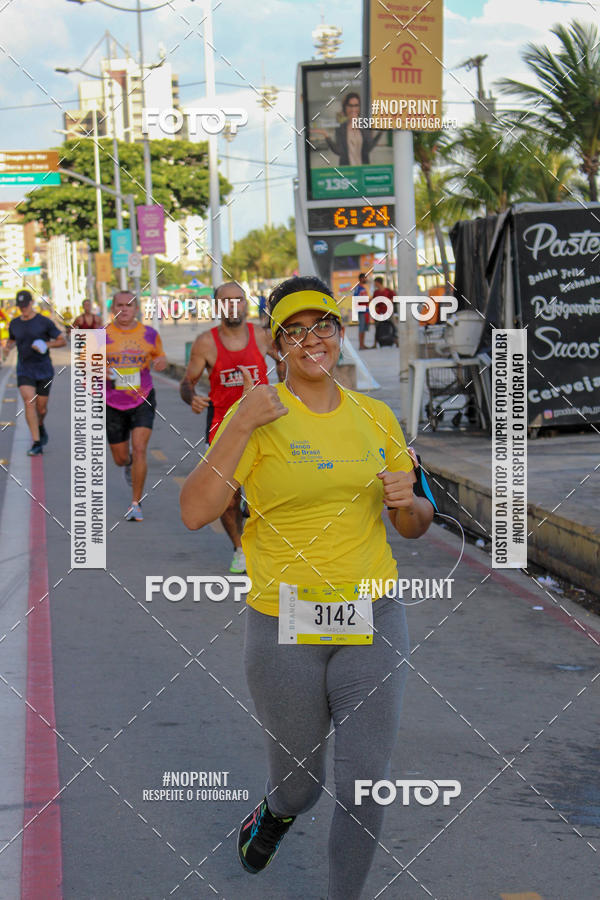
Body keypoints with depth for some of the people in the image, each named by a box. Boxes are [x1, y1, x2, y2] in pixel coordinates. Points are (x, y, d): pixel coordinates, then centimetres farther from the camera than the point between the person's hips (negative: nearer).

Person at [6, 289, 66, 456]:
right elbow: (11, 340, 25)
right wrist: (8, 347, 2)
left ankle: (40, 426, 45)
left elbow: (63, 340, -1)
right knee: (29, 403, -18)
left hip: (44, 370, -1)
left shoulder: (44, 322, -5)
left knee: (41, 407, 7)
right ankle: (37, 444, -18)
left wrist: (47, 345, -19)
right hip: (24, 371, 1)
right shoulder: (15, 324, 6)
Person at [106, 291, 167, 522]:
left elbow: (160, 356, 16)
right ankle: (129, 464, 50)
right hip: (113, 404, 1)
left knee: (139, 450, -16)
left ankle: (136, 504, -6)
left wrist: (161, 362, -8)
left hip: (142, 401, -1)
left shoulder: (149, 334, 0)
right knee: (121, 458, 10)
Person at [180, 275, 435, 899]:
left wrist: (407, 502, -9)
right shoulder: (257, 414, -6)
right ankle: (276, 812, 50)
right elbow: (194, 513, -16)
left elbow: (415, 527, 14)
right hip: (283, 623, -2)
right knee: (299, 784, 12)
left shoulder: (375, 417, 6)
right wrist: (240, 428, -23)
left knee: (365, 787, 2)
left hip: (371, 617, 3)